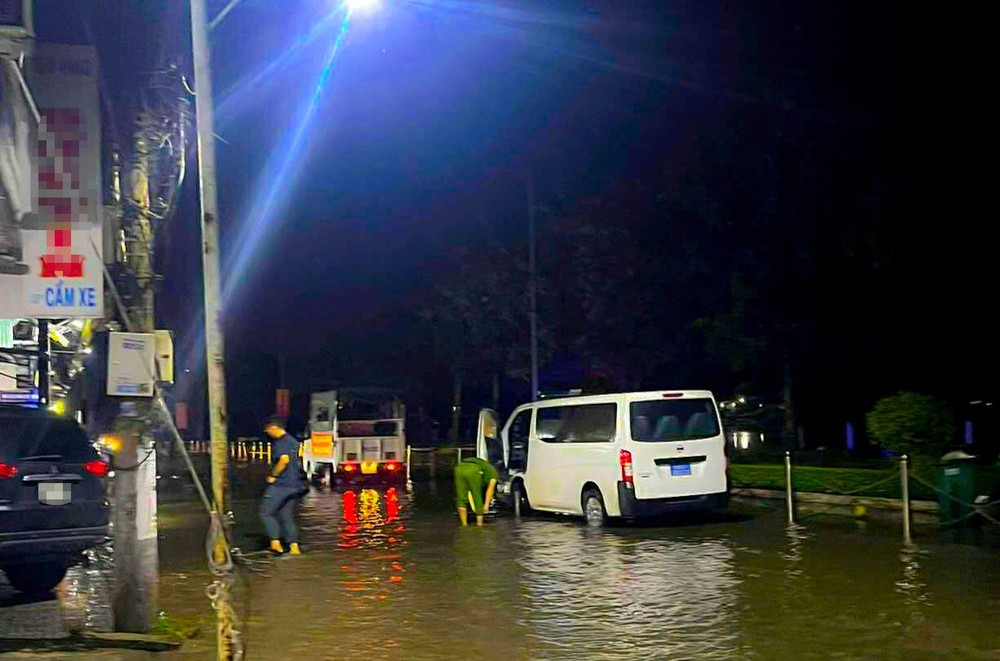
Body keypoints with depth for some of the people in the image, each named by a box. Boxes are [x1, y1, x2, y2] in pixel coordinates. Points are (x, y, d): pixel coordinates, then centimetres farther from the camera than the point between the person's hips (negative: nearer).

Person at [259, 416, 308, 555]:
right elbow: (298, 462, 23)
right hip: (297, 485, 8)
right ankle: (294, 547, 6)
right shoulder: (294, 441, 17)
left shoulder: (279, 442, -11)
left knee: (266, 512, 1)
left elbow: (284, 460, -26)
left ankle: (276, 543, -10)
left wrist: (273, 475, -15)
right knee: (287, 516, 14)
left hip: (281, 484, -8)